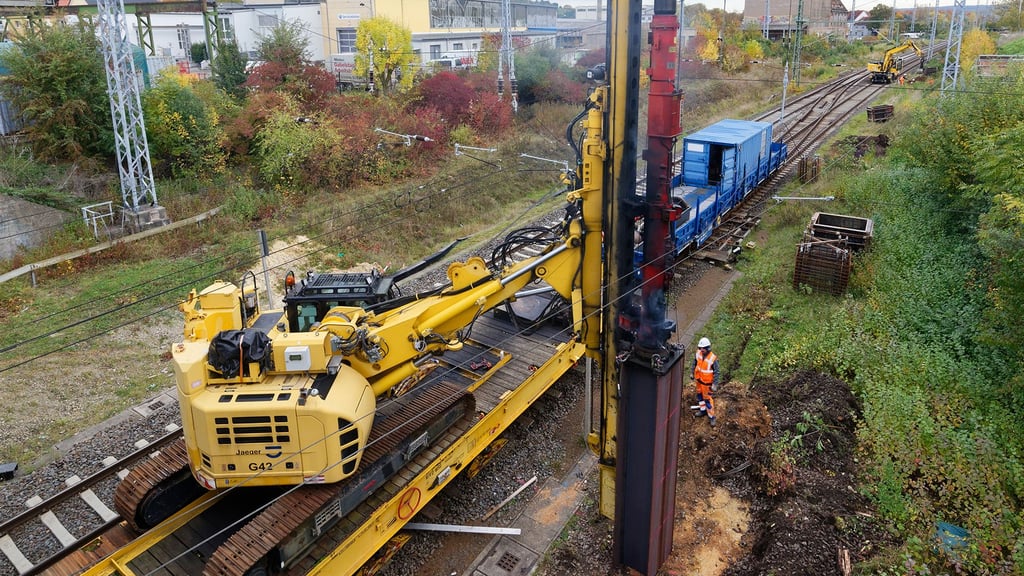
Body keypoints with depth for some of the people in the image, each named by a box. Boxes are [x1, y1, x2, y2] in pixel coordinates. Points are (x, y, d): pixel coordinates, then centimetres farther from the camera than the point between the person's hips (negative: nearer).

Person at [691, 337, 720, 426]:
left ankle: (711, 416, 19)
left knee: (708, 399, 3)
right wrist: (693, 374, 14)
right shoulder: (698, 353, -13)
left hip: (707, 382, -6)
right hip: (698, 379, 6)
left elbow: (716, 372, -20)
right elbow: (694, 363, 7)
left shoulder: (713, 358, -29)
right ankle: (703, 410, 43)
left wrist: (715, 384, -18)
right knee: (700, 395, 22)